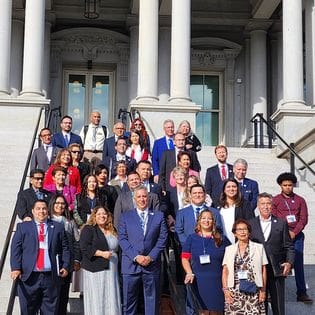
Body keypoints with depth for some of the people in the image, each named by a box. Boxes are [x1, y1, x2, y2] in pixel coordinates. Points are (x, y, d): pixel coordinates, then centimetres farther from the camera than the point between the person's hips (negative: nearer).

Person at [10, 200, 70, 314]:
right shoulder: (23, 227, 10)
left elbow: (65, 249, 12)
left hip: (52, 277, 1)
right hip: (29, 276, -1)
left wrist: (65, 266, 0)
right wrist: (16, 268, -9)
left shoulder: (58, 227, 13)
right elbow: (16, 249, 3)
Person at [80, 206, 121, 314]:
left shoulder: (112, 230, 17)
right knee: (97, 300, -5)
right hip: (95, 270, -6)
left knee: (112, 299, 2)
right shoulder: (88, 229, -2)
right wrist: (101, 253, -18)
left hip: (111, 270, 6)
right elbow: (85, 247, -14)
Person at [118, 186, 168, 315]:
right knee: (129, 300, 3)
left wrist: (150, 257, -9)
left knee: (152, 299, 5)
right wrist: (136, 256, -11)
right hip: (131, 264, 0)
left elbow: (162, 239, 3)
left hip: (152, 264, 1)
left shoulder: (159, 216, 9)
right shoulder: (125, 216, 8)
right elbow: (122, 239, 0)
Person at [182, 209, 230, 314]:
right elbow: (185, 258, 6)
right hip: (198, 281, 0)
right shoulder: (192, 238, 9)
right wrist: (189, 273, -10)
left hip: (217, 281, 0)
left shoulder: (222, 239, 9)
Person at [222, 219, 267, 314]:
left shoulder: (259, 248, 9)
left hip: (253, 292, -1)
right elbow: (225, 271, 9)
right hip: (234, 293, 1)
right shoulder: (229, 249, 13)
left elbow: (263, 270, 7)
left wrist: (263, 290, 1)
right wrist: (225, 290, -1)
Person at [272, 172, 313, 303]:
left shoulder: (300, 200, 11)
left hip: (297, 235, 1)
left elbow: (304, 219, 3)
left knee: (298, 264, -1)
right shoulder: (275, 200, 6)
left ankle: (302, 293, 1)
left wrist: (294, 232, -10)